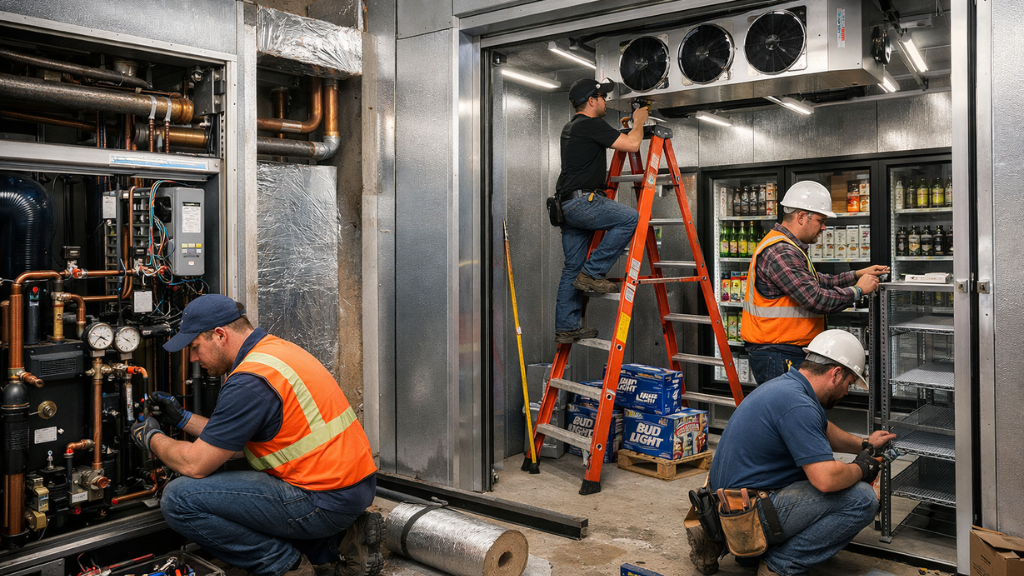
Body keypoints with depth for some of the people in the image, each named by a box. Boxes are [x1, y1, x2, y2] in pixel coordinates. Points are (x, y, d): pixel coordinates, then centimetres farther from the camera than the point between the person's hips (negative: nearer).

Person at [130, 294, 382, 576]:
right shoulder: (274, 349, 13)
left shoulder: (250, 380, -18)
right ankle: (341, 539, 16)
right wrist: (182, 418, 22)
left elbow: (195, 464, -12)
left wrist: (152, 438, 6)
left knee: (180, 499, -10)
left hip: (323, 499, -10)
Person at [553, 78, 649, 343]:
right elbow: (632, 145, -14)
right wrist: (639, 121, 4)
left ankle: (566, 328, 10)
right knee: (630, 218, -15)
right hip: (581, 201, -10)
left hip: (566, 206, 10)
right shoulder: (591, 124, -9)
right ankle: (593, 273, -11)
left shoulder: (570, 127, 23)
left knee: (572, 268, 9)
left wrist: (626, 126, 36)